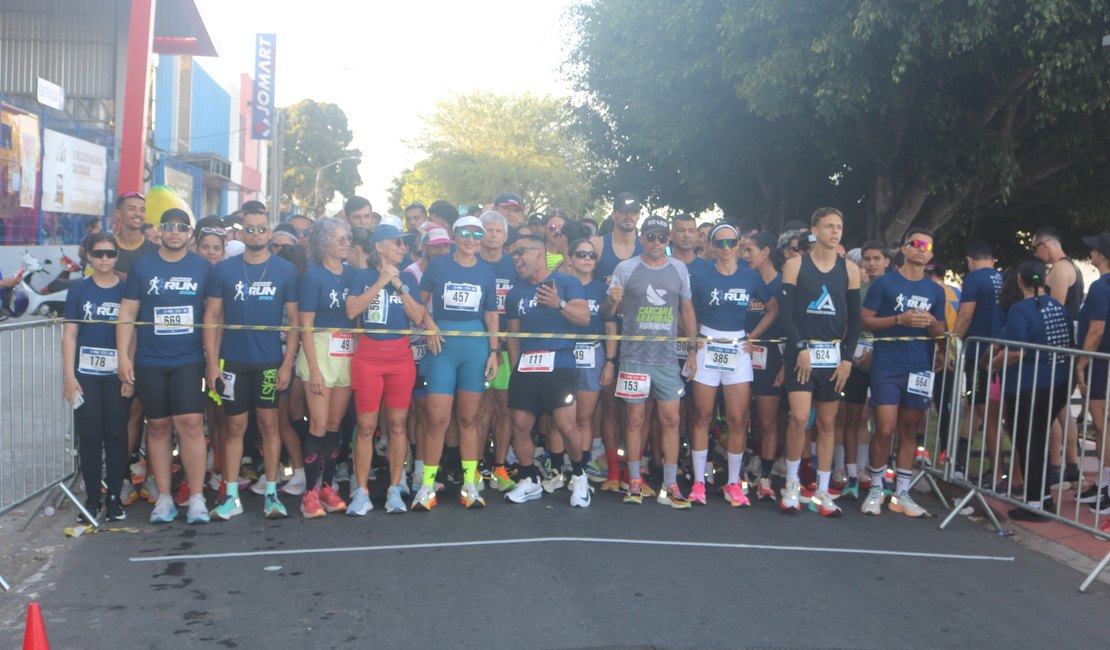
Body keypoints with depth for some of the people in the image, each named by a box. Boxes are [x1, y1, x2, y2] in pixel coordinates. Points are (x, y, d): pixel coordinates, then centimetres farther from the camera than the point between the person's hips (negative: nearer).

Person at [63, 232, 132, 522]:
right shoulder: (78, 291, 3)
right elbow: (69, 335, 3)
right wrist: (69, 375, -5)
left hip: (118, 374, 0)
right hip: (86, 374, 1)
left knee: (116, 434, 3)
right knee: (89, 435, 3)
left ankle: (114, 497, 12)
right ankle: (92, 498, 13)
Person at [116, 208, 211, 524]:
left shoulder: (203, 267, 3)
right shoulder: (142, 267, 5)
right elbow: (127, 314, 4)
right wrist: (123, 356, -3)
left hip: (189, 360, -1)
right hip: (149, 362, 1)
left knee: (190, 423, -10)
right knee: (158, 427, 6)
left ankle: (197, 497, -3)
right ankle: (164, 498, 15)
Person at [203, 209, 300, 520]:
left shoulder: (286, 270, 0)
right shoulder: (224, 269, 2)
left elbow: (293, 319, 1)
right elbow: (212, 316, 2)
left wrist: (288, 362, -6)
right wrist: (212, 362, -4)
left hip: (270, 361, 0)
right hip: (233, 361, 1)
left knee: (268, 424, 5)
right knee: (235, 427, 5)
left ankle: (271, 493, 14)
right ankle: (231, 496, 12)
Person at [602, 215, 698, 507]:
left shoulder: (679, 269, 8)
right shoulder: (625, 269, 1)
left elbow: (687, 311, 14)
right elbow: (608, 313, 3)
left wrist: (693, 352, 9)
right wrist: (612, 300, -21)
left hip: (668, 358, 2)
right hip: (634, 357, -2)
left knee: (671, 420, 1)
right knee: (635, 420, 3)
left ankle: (670, 486, 8)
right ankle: (634, 482, 14)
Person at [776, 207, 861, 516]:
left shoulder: (850, 269, 7)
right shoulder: (795, 265, 0)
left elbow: (854, 319, 8)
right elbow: (785, 312, -4)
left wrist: (847, 358, -1)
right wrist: (801, 348, -13)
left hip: (833, 354, 3)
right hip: (801, 351, -3)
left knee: (827, 422, 5)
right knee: (799, 417, -14)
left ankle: (822, 492, 14)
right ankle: (792, 483, 6)